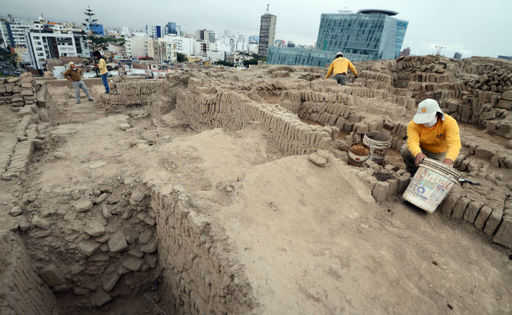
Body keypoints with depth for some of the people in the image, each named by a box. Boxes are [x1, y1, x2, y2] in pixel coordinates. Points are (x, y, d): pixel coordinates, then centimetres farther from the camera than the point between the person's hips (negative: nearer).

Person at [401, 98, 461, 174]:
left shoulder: (450, 122, -25)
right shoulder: (414, 124, -24)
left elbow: (454, 143, -38)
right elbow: (412, 141, -40)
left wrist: (449, 159, -60)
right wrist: (418, 154, -63)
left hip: (440, 154, 0)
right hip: (422, 150, 0)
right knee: (405, 150, -29)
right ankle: (414, 175, -5)